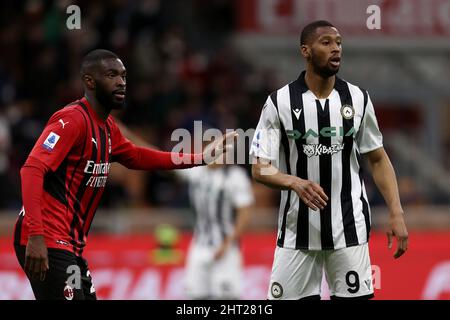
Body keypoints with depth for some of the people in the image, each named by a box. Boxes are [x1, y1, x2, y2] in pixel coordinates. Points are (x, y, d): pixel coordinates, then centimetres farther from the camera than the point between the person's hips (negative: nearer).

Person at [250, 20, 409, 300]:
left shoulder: (358, 99, 2)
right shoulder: (279, 102, -4)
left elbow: (378, 160, 10)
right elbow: (260, 169, -5)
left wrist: (396, 214, -1)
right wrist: (294, 182, -26)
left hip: (349, 227, 1)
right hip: (298, 227, -1)